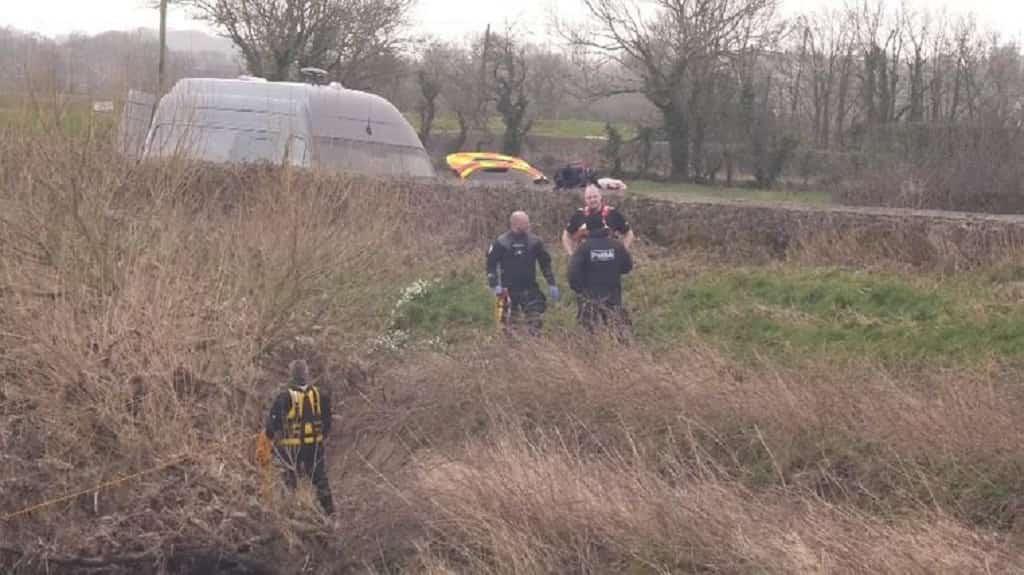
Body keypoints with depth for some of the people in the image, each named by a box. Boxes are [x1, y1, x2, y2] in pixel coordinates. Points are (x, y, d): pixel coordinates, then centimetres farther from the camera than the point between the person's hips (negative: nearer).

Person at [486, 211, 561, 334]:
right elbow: (491, 263, -1)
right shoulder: (501, 242, -5)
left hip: (530, 287, 2)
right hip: (509, 289, -2)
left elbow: (545, 262, 10)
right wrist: (495, 284, -9)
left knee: (536, 319, -3)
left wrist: (551, 284, 7)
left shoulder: (534, 241, 3)